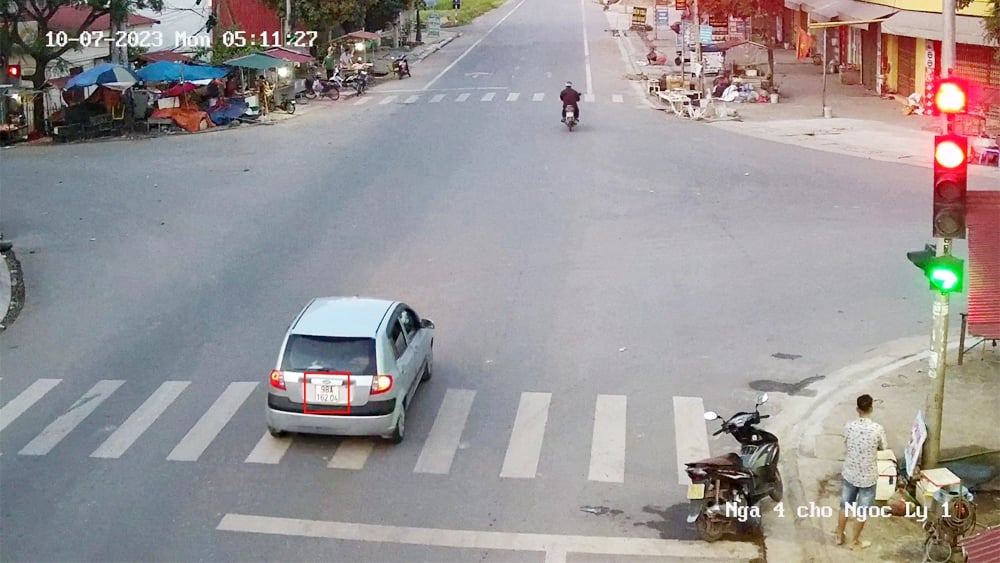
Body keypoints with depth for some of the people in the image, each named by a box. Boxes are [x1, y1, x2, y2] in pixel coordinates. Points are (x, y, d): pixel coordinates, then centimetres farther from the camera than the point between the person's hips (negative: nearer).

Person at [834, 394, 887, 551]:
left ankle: (839, 536, 33)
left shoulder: (848, 426, -12)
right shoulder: (878, 429, -19)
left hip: (850, 473, 3)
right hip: (868, 476, -3)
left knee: (845, 506, 21)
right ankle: (855, 542, 24)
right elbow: (883, 447, 1)